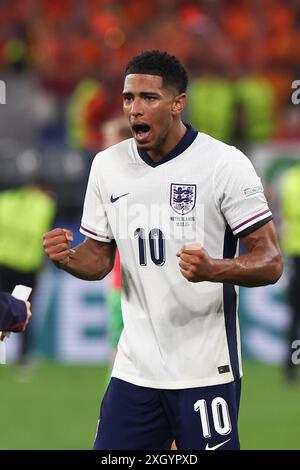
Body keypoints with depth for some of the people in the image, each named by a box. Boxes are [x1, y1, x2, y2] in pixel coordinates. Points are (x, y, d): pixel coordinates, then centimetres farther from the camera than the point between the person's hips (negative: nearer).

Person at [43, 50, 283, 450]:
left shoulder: (224, 164, -10)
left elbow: (270, 263, -11)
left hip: (206, 370, -5)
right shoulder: (107, 165, 6)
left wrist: (213, 269, -30)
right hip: (134, 369, 5)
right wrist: (67, 258, -7)